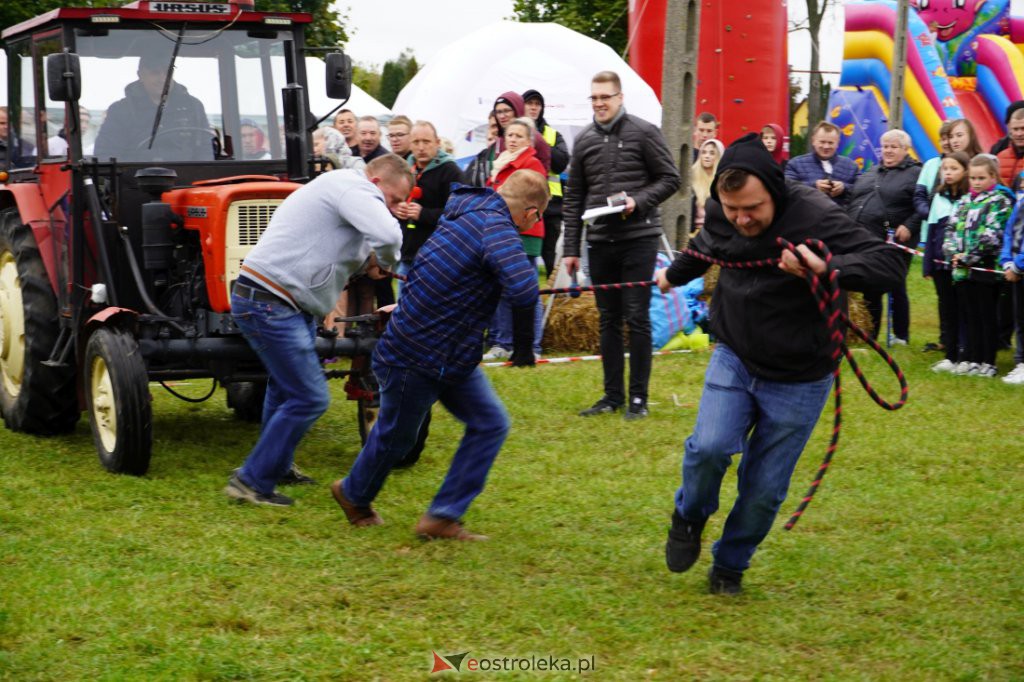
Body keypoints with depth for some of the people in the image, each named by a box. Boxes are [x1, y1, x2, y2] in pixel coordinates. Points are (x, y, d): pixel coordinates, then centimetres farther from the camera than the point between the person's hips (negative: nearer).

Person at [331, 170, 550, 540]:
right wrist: (524, 344, -29)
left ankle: (442, 518, 7)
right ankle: (353, 495, 42)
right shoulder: (496, 228, -27)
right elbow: (522, 286, -43)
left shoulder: (468, 210, 2)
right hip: (414, 359, -9)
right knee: (396, 435, 14)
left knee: (490, 424, 3)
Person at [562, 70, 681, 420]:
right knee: (608, 320, 10)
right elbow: (573, 198, 12)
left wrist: (638, 202, -17)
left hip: (638, 238, -4)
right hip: (600, 242, 4)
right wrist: (570, 248, 7)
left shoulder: (644, 133, -3)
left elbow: (670, 178, -1)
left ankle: (638, 397, 6)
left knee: (637, 319, -1)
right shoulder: (584, 141, 9)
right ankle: (613, 395, 18)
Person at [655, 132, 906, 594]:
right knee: (710, 446, -19)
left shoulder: (815, 217, -25)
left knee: (764, 488, 2)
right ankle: (690, 516, 12)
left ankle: (730, 564, 28)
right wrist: (673, 275, 40)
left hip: (798, 378, -3)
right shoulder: (720, 215, -7)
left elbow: (890, 265, -29)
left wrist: (828, 268, -46)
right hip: (734, 358, 3)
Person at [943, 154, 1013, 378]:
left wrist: (968, 257, -15)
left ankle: (988, 361, 4)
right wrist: (953, 254, -5)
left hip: (985, 267, -6)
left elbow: (992, 235, -13)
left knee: (986, 315, -1)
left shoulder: (1000, 201, -3)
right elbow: (952, 229, 14)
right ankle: (971, 358, 16)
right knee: (969, 315, 10)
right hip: (962, 269, 6)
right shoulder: (964, 202, 17)